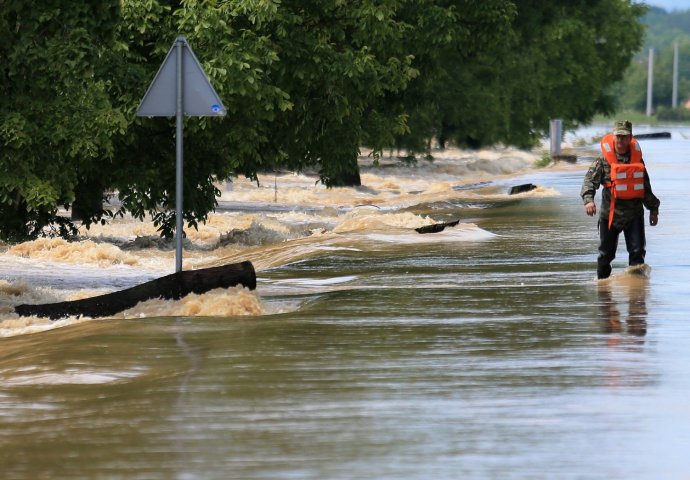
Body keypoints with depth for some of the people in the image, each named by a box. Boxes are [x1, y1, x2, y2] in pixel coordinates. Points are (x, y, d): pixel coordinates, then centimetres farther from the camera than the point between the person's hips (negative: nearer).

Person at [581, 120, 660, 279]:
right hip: (610, 212, -2)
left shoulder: (637, 157, 6)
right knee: (606, 253, 7)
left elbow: (646, 185, 16)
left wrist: (653, 209, 18)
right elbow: (590, 179, -14)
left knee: (637, 251, -7)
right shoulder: (604, 159, -4)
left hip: (634, 212, 2)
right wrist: (588, 199, -32)